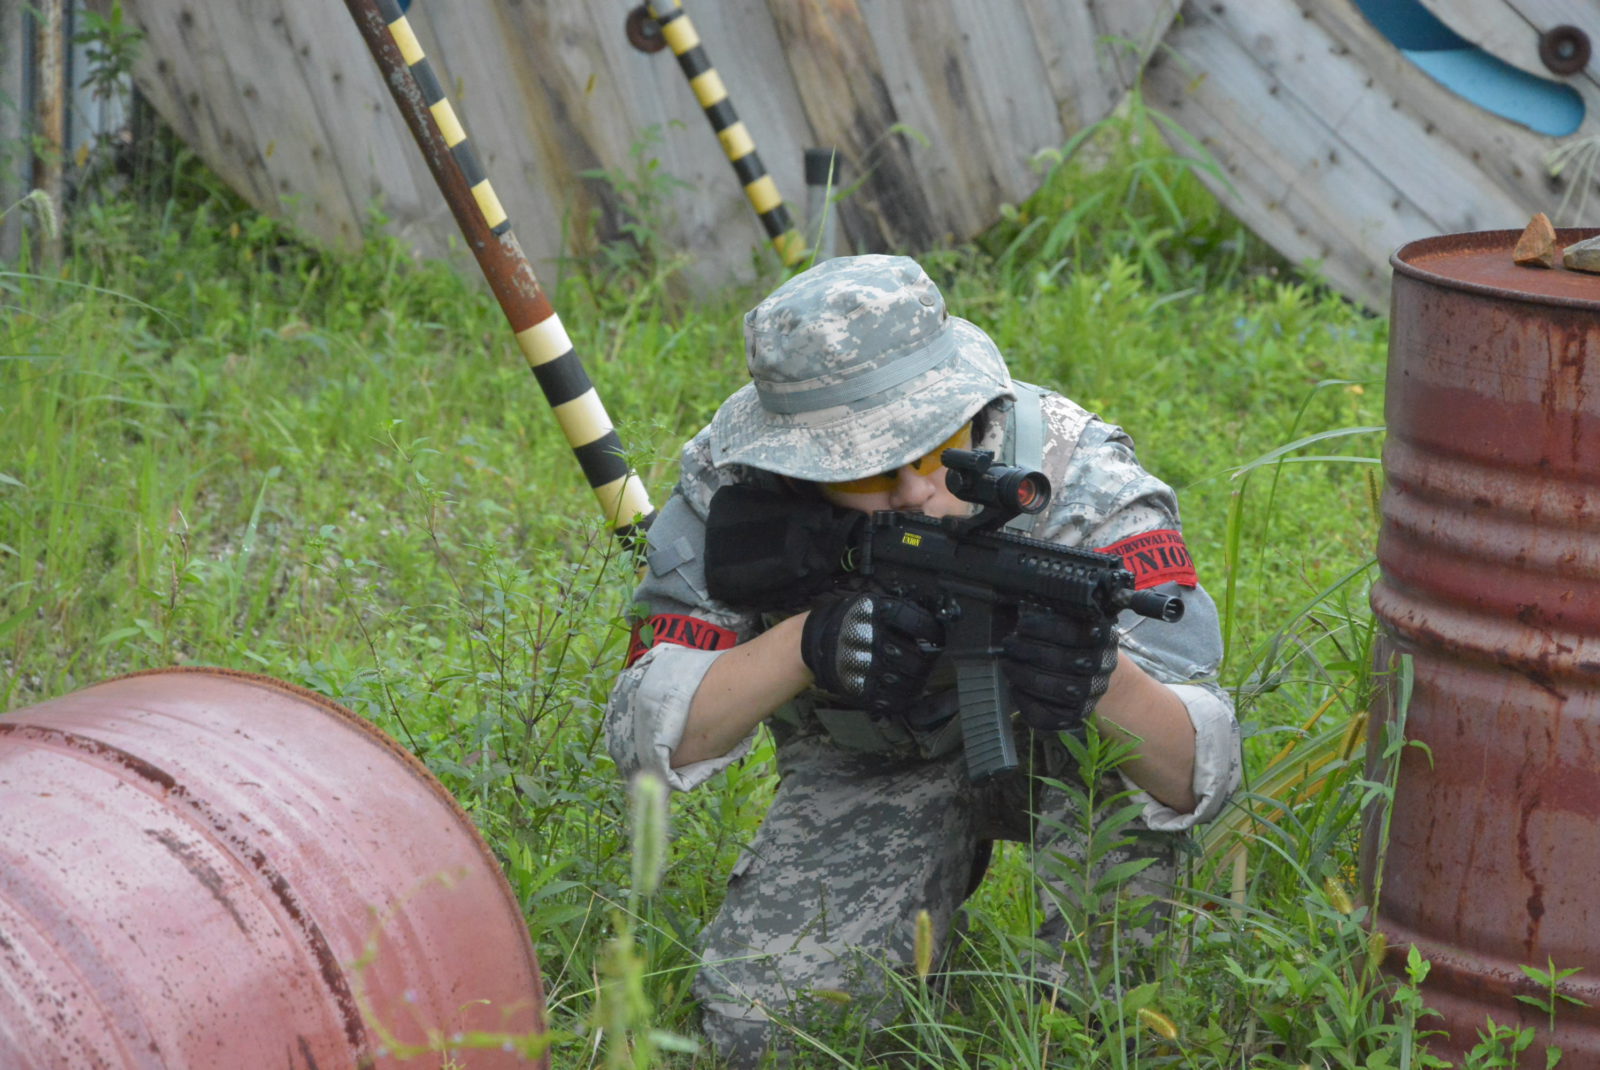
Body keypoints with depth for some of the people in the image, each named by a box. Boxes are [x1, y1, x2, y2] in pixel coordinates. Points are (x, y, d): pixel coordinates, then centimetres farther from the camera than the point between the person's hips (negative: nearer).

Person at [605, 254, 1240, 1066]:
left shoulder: (1077, 480, -31)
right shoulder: (728, 487, -26)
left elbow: (1200, 776, -35)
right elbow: (649, 738, -29)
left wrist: (1107, 682, -59)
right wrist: (806, 644, -47)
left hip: (1051, 748, -2)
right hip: (866, 768, 2)